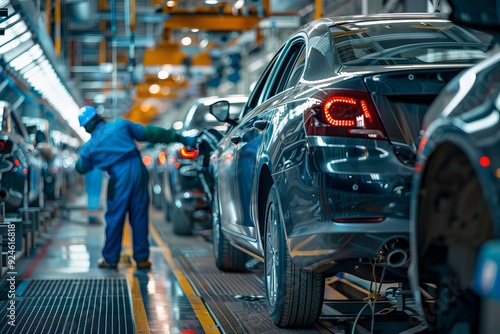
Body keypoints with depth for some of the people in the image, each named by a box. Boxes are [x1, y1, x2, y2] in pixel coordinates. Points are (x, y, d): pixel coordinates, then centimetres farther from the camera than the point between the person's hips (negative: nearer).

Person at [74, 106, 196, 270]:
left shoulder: (89, 147, 6)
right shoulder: (121, 125, 6)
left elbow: (81, 168, 23)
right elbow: (149, 133, 6)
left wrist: (82, 154, 46)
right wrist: (181, 139, 9)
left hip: (119, 177, -2)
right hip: (138, 170, 2)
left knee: (114, 218, 11)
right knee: (139, 216, 10)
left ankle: (110, 258, 18)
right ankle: (142, 258, 15)